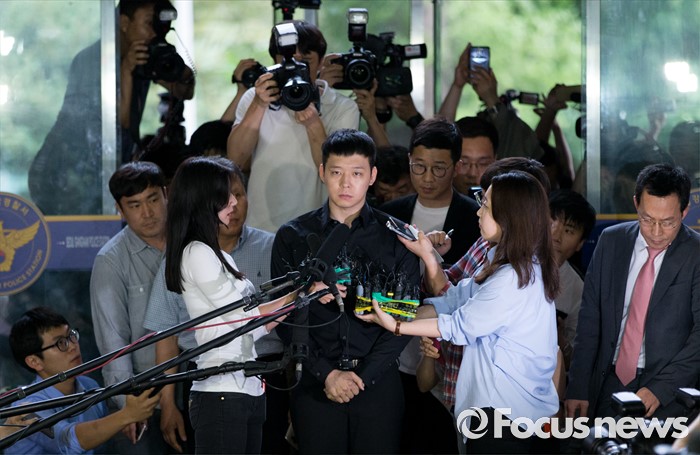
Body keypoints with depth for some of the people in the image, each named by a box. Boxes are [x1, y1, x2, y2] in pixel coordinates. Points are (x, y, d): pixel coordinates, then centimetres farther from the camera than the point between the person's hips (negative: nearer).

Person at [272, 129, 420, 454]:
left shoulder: (395, 237, 3)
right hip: (314, 384, 0)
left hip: (378, 381, 0)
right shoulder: (293, 238, 5)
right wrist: (326, 373, -9)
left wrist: (363, 376, -9)